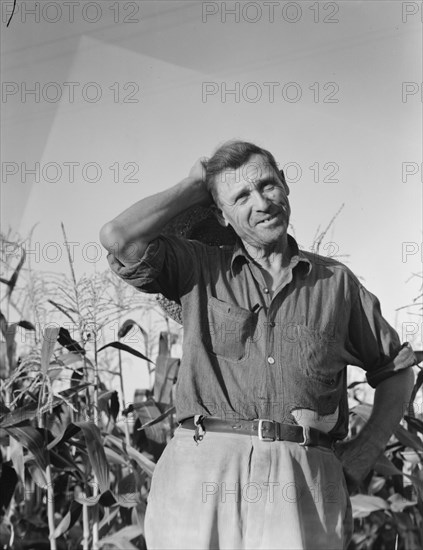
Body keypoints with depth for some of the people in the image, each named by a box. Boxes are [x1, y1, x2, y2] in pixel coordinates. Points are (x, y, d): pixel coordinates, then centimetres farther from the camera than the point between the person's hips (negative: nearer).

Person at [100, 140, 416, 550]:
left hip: (302, 485, 1)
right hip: (202, 473, 0)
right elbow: (118, 238, -4)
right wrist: (193, 187, 11)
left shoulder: (336, 281, 17)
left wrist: (357, 462, 13)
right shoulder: (201, 270, 14)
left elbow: (396, 369, 26)